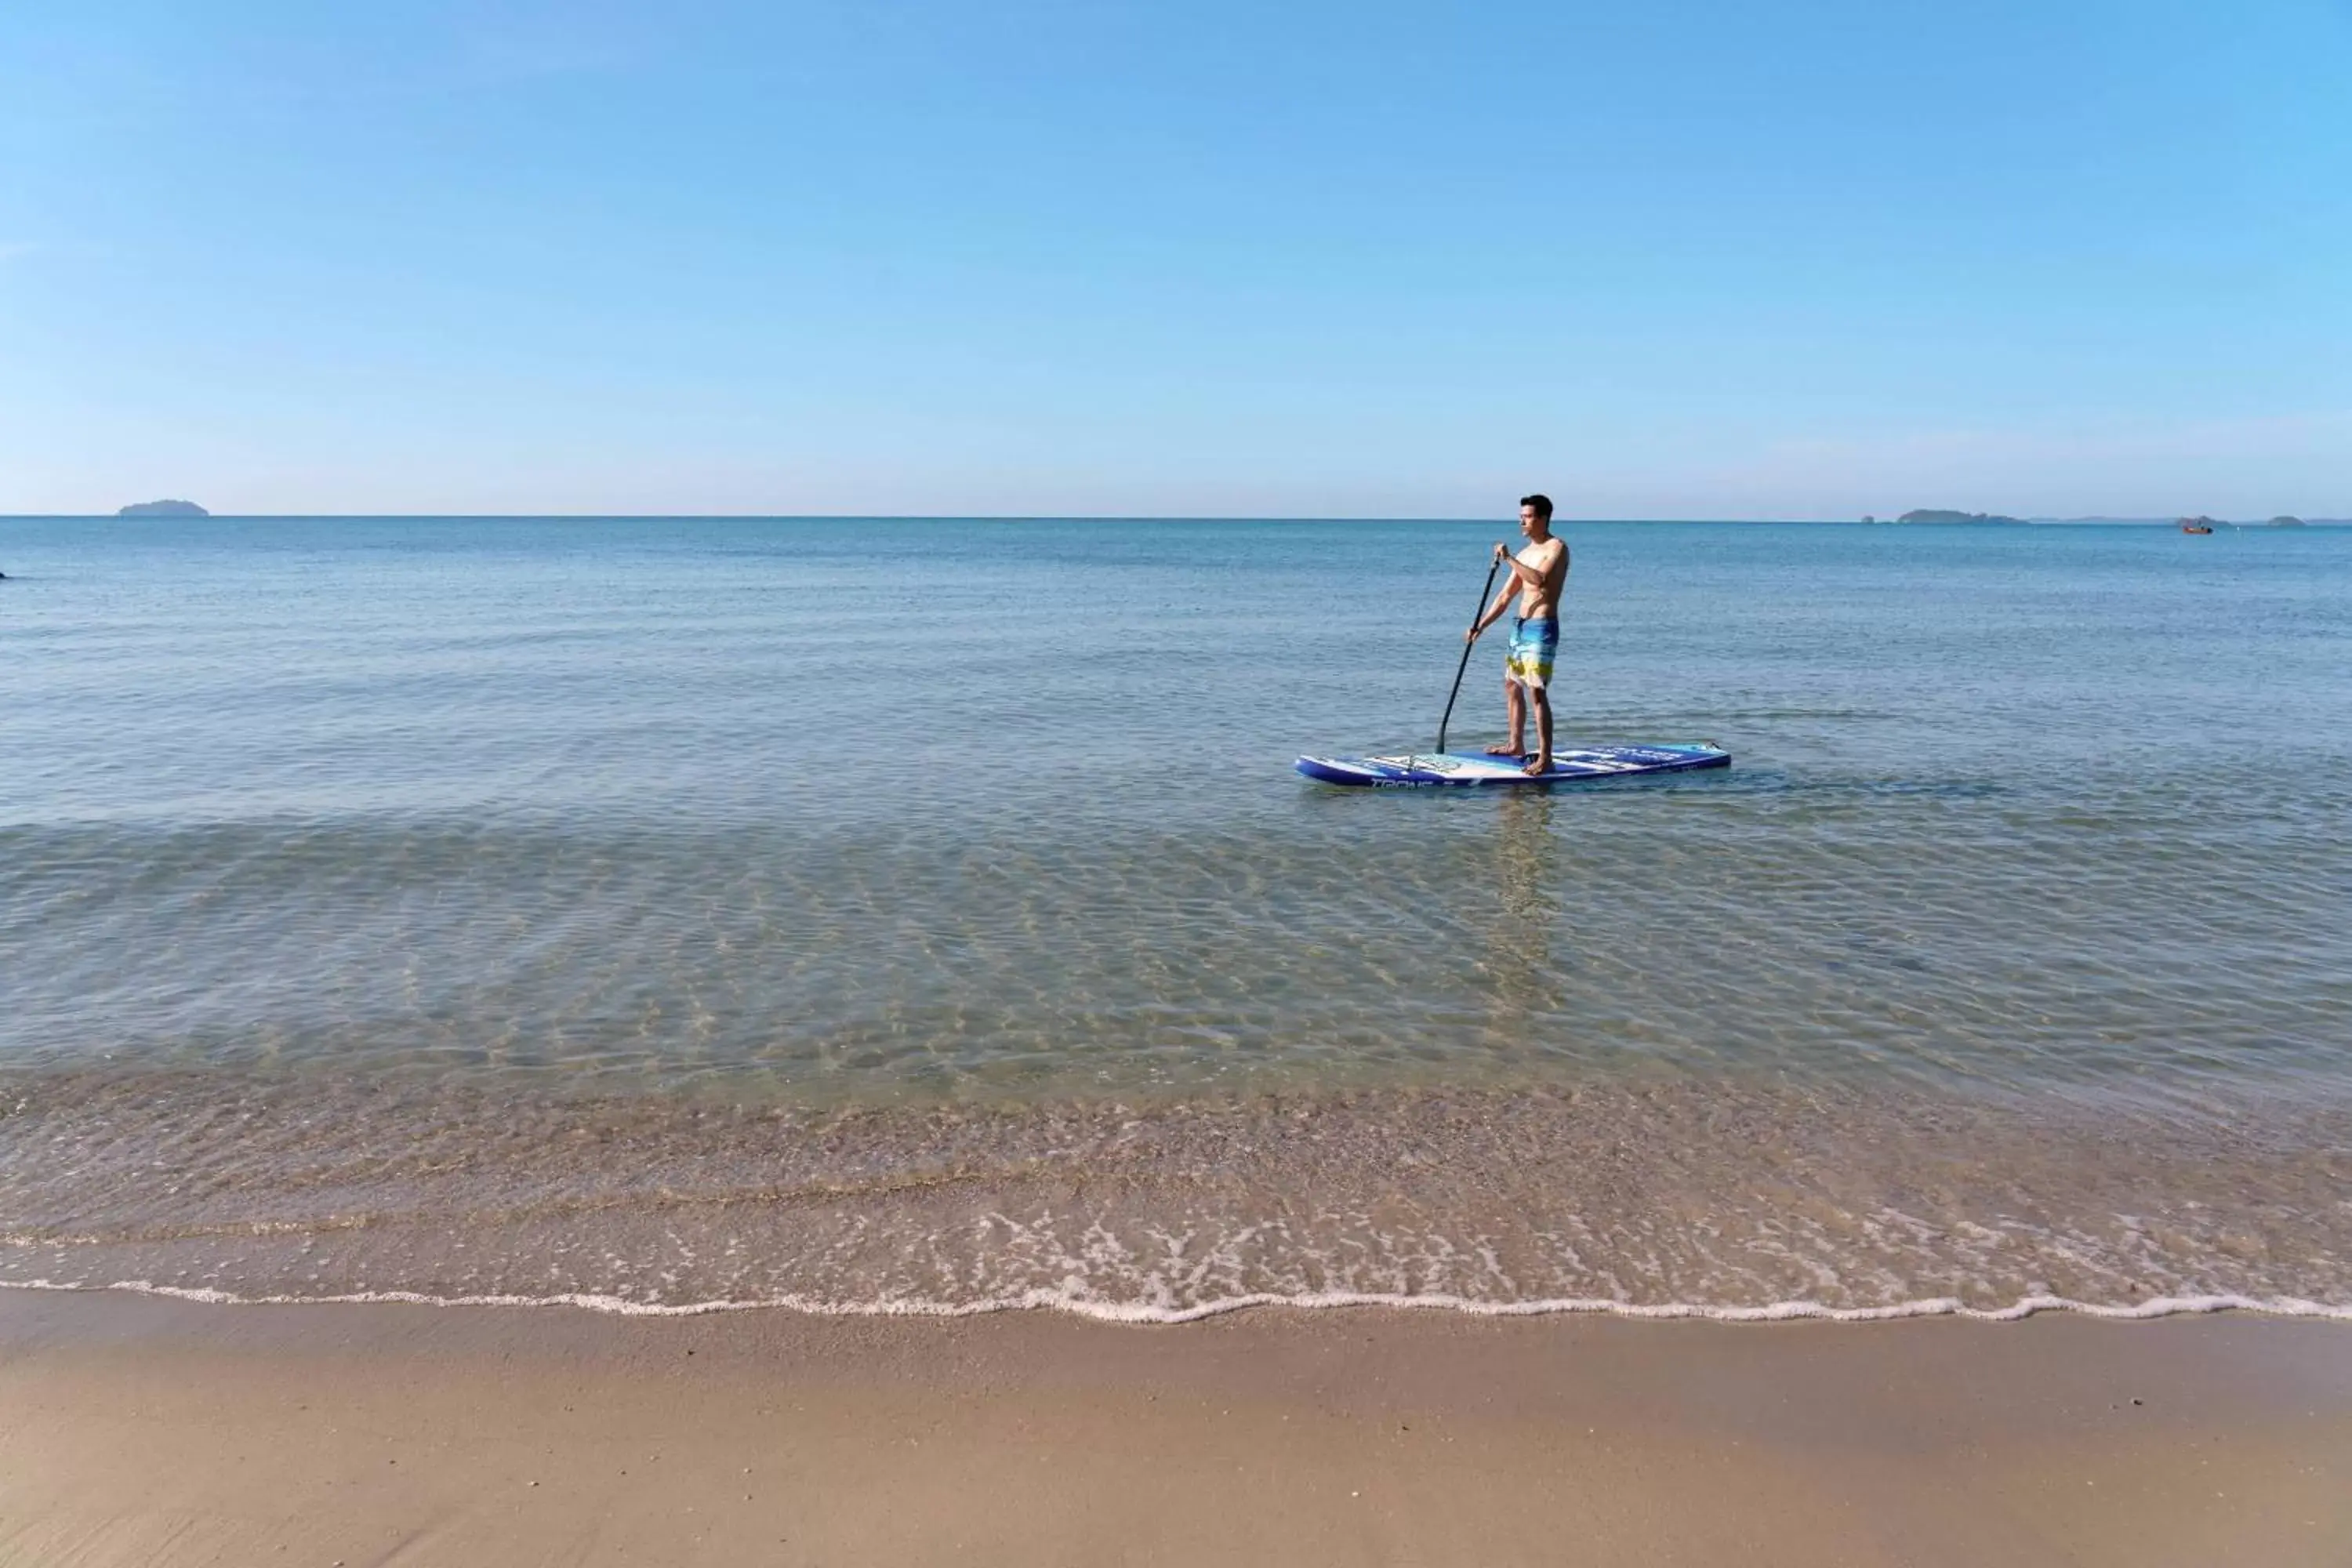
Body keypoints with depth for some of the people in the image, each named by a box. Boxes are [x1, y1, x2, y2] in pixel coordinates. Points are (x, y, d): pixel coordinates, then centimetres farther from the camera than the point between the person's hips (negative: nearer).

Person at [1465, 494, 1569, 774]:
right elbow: (1504, 597, 17)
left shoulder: (1557, 547, -7)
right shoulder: (1524, 555, 16)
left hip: (1542, 628, -9)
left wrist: (1509, 559, -24)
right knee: (1511, 685, 17)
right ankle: (1516, 744, 30)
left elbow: (1540, 579, -26)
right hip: (1520, 625, 9)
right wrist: (1479, 627, 10)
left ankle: (1545, 758, -15)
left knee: (1537, 692, -14)